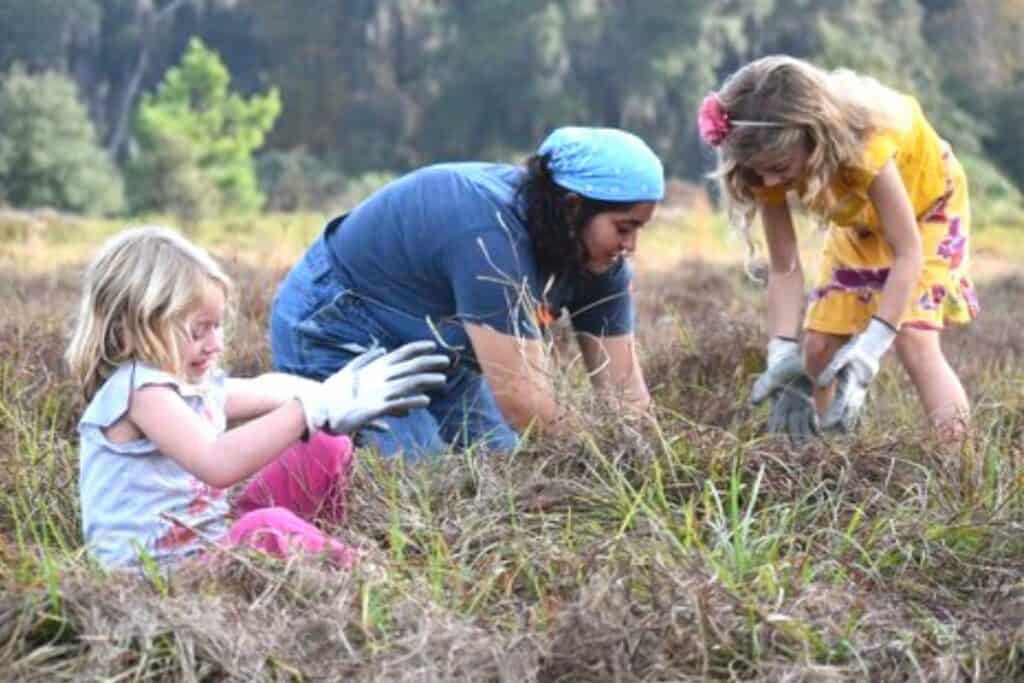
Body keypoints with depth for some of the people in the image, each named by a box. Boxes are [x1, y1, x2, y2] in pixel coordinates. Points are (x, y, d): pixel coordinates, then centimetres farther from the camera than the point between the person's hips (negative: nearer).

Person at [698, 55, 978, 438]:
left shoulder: (862, 146, -43)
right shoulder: (771, 165, -27)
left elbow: (907, 253, -38)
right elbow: (784, 268, -22)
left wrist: (870, 346, -46)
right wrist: (782, 354, -33)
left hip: (926, 202, -5)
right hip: (859, 222, 5)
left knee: (914, 339, -22)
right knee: (818, 347, -1)